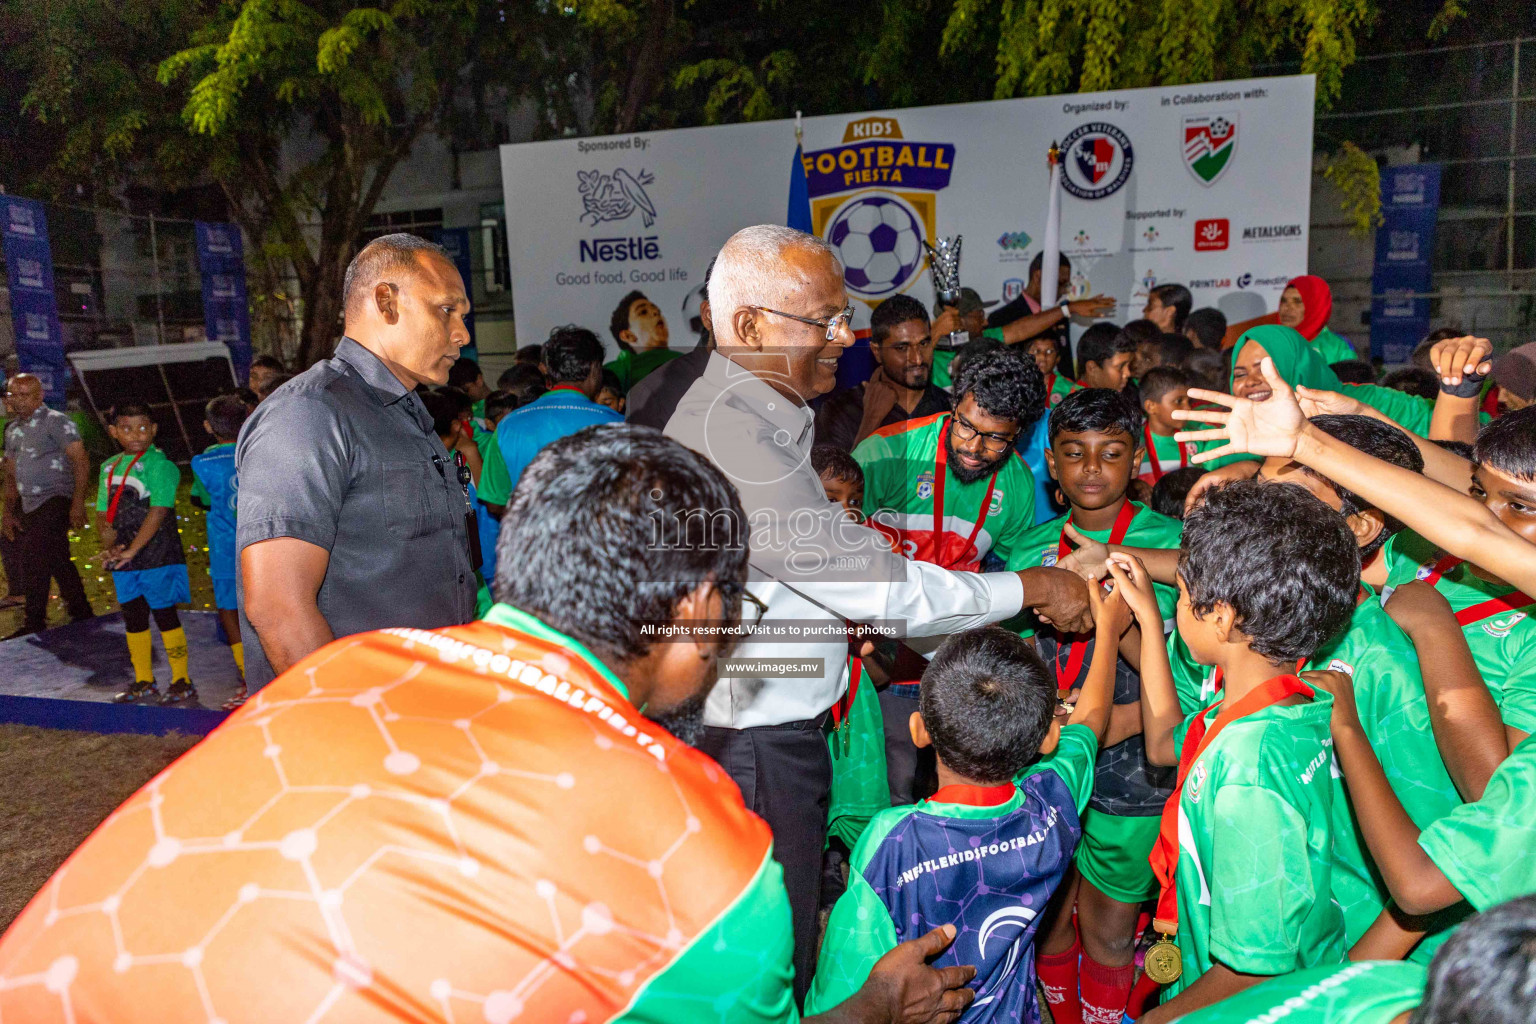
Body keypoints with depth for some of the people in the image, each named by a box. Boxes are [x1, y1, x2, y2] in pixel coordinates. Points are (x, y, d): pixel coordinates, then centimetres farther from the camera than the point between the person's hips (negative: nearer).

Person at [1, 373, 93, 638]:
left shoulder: (56, 422, -6)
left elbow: (81, 462, -13)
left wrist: (78, 504, -20)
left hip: (55, 501, -8)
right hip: (29, 507, 8)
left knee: (34, 560, -13)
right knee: (58, 563, 11)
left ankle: (33, 624, -6)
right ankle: (82, 616, 19)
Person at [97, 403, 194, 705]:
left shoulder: (159, 464, -10)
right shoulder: (109, 467, 12)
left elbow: (159, 511, -18)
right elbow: (103, 513, 13)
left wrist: (132, 550, -20)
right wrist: (109, 547, -5)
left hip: (158, 556, -7)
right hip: (124, 560, 7)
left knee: (165, 615, -1)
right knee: (133, 618, 13)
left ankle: (182, 682, 8)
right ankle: (143, 683, 26)